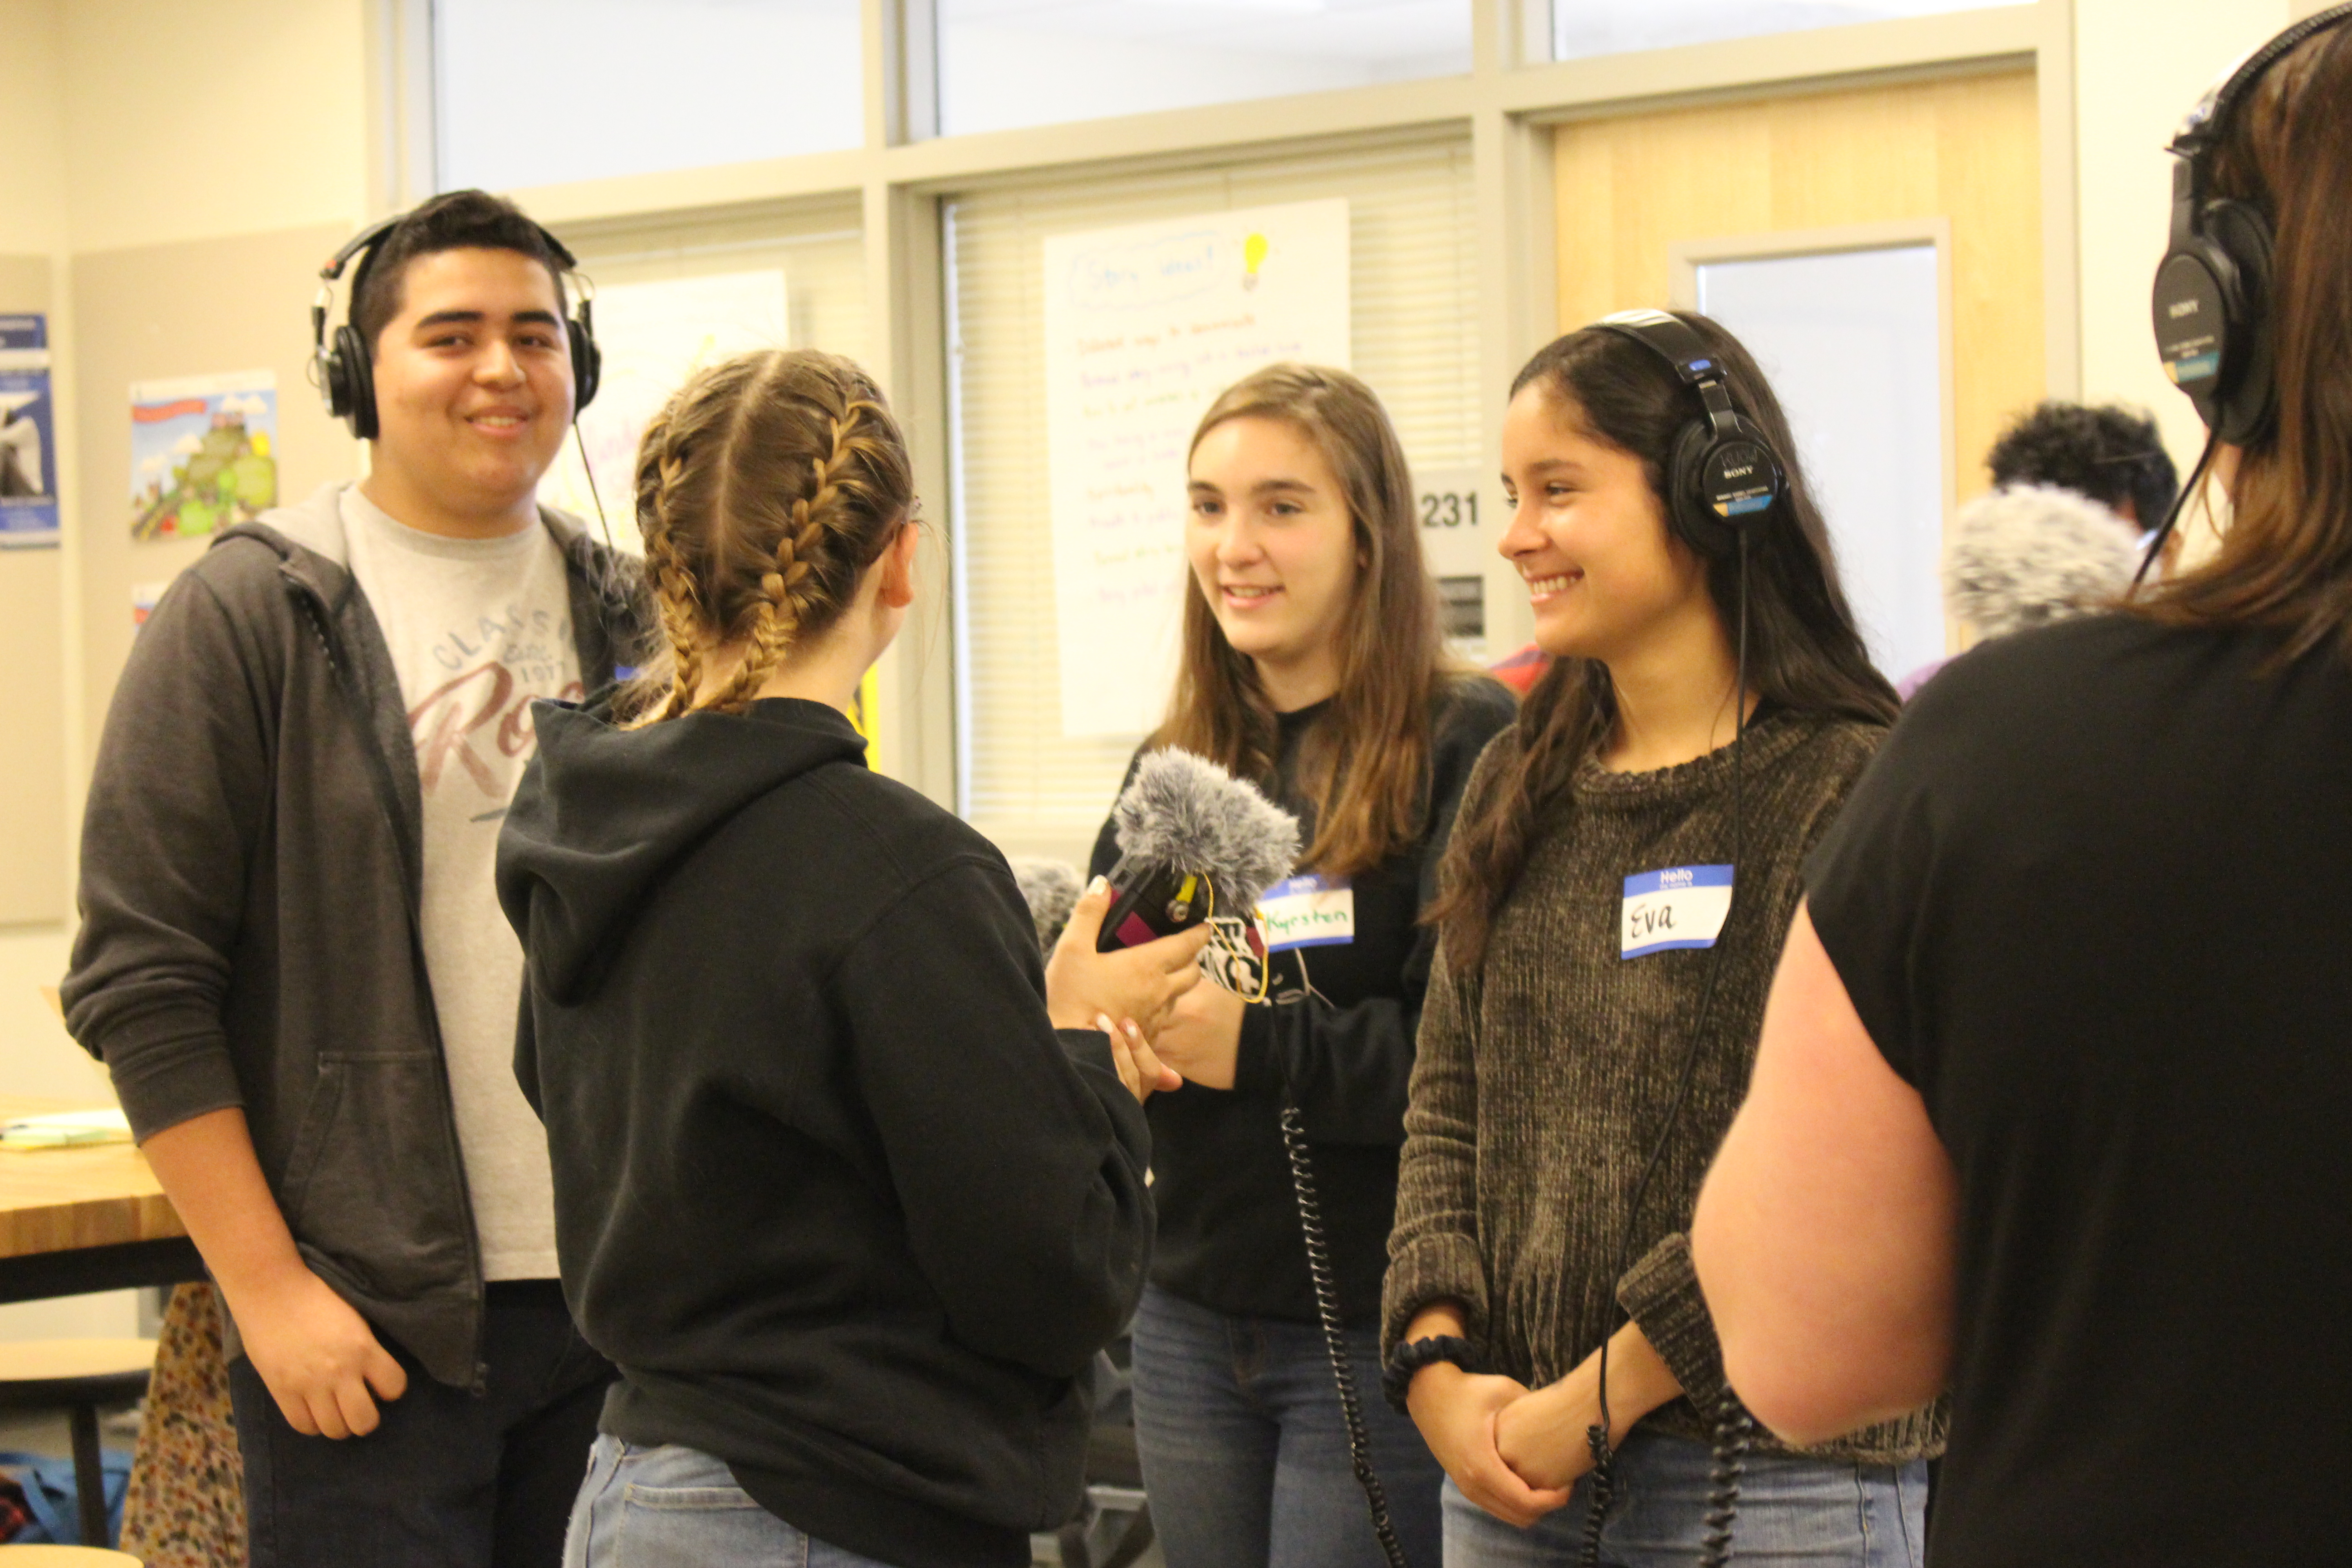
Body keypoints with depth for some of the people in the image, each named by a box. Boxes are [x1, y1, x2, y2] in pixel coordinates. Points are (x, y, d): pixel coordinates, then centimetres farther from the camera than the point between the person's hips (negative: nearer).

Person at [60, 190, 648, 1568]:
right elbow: (143, 982, -7)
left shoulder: (626, 620, 11)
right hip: (373, 1325, -5)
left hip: (619, 1299, 5)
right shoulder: (250, 615, -4)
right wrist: (269, 1289, -11)